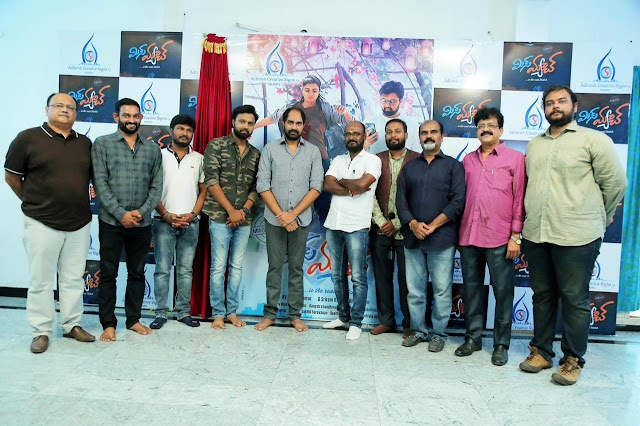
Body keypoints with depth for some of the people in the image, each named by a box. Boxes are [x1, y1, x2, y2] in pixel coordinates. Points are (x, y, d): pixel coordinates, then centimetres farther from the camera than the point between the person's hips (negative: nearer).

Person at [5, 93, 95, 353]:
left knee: (74, 279, 11)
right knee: (41, 280, 5)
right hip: (42, 224, -3)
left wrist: (77, 202, 11)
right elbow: (11, 176, 3)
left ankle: (72, 325, 24)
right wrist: (33, 202, 9)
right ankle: (41, 331, 17)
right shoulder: (28, 138, -3)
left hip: (79, 223, 4)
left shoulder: (85, 143, 9)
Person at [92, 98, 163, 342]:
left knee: (137, 273, 10)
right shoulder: (102, 144, 2)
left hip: (142, 222, 2)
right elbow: (100, 183, -6)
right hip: (111, 221, -2)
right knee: (108, 274, 4)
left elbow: (156, 186, 5)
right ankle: (108, 324, 15)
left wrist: (141, 211, -9)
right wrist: (121, 213, -13)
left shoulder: (152, 149, 8)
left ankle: (133, 319, 22)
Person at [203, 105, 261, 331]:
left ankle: (232, 311, 19)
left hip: (244, 219, 4)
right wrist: (231, 211, -12)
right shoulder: (216, 146, 0)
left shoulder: (256, 154, 12)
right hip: (220, 217, -4)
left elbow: (256, 187, 9)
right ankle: (218, 313, 12)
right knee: (218, 267, 0)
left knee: (237, 267, 9)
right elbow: (211, 181, -8)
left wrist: (244, 210, -7)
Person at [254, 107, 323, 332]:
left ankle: (295, 315, 16)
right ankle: (270, 314, 15)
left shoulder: (313, 151, 6)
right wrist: (281, 214, -10)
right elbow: (262, 185, -2)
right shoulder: (270, 149, 5)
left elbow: (316, 187, -2)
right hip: (274, 219, 0)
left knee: (296, 267, 7)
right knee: (274, 267, 5)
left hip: (301, 219, 0)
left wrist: (293, 214, -11)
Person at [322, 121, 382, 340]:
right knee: (337, 275, 13)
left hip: (357, 226, -6)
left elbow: (363, 183, -19)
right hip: (333, 224, 6)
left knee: (358, 277, -2)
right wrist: (353, 190, -13)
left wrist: (341, 181, -3)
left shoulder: (372, 160, -2)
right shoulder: (338, 160, 14)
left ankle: (356, 323, 9)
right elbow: (328, 185, -2)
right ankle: (343, 316, 26)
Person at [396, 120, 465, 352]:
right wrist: (413, 225, -9)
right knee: (414, 289, 8)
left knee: (442, 289, 2)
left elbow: (458, 201, -4)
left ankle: (438, 333, 17)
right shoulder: (409, 167, 15)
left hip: (441, 238, -3)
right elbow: (401, 200, 8)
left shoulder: (453, 165, 6)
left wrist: (432, 225, -12)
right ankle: (418, 330, 22)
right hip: (412, 237, 3)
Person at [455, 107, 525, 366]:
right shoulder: (468, 160, 14)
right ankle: (473, 338, 24)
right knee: (471, 289, 11)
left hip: (499, 239, -4)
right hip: (469, 237, 4)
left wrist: (516, 236, -7)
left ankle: (501, 344, 17)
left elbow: (519, 199, -2)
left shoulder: (515, 158, 2)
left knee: (503, 292, 4)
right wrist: (459, 233, 10)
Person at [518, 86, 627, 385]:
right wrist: (532, 220, 13)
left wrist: (595, 219, 7)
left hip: (576, 237, -5)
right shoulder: (534, 145, 15)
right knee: (543, 296, 13)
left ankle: (573, 360, 18)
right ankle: (541, 352, 26)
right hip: (535, 234, 5)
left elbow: (616, 183, 0)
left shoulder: (593, 139, -1)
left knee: (575, 299, 3)